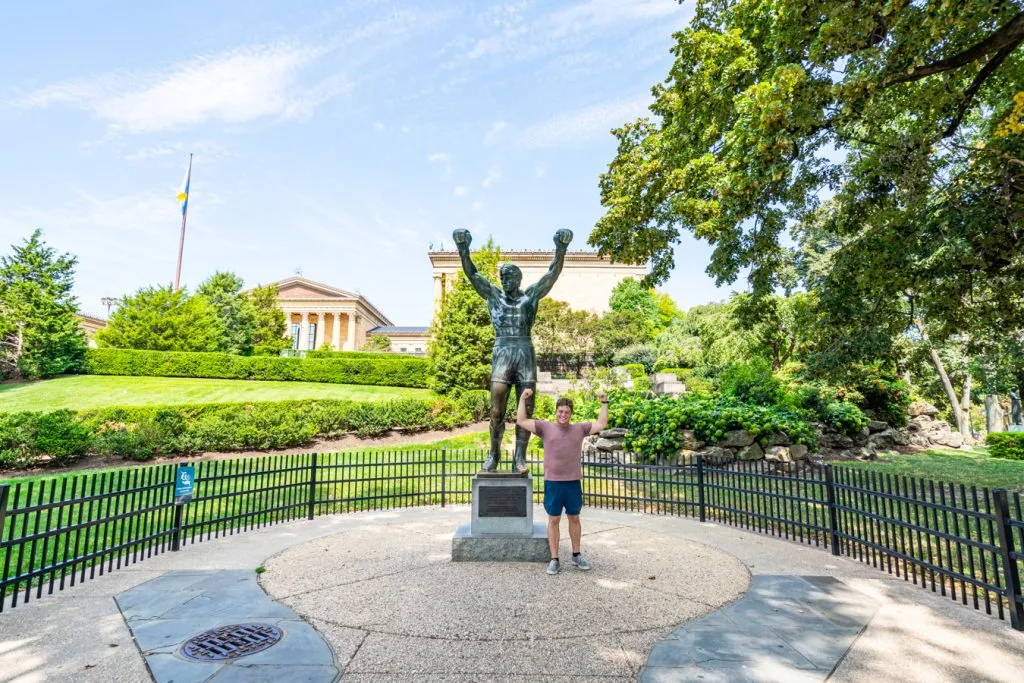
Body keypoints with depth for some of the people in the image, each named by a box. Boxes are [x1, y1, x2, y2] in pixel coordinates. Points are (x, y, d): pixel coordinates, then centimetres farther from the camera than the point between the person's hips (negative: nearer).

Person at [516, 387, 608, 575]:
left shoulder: (580, 428, 7)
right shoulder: (545, 427, 1)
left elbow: (601, 424, 11)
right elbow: (521, 421, -2)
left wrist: (604, 403, 8)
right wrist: (523, 399, -4)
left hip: (573, 482, 2)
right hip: (552, 482, -2)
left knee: (574, 518, 14)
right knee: (553, 520, 5)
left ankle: (576, 556, 30)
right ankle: (554, 560, 15)